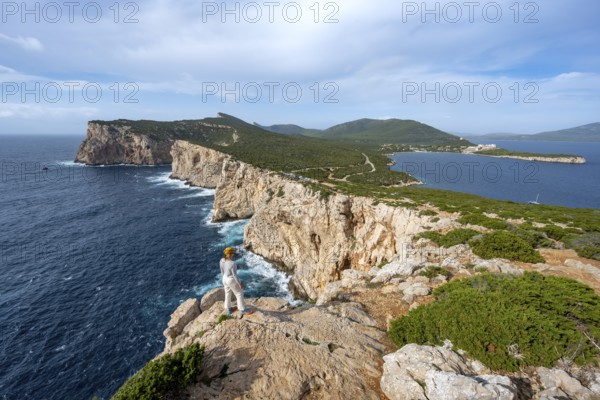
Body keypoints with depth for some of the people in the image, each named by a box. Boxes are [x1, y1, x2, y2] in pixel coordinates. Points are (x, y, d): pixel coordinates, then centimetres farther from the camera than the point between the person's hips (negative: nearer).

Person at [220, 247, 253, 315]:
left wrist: (224, 279, 18)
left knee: (228, 294, 23)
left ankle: (228, 309, 39)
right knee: (239, 294, 10)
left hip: (225, 278, 7)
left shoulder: (222, 260, -10)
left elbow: (222, 271, 3)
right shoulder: (232, 263, -31)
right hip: (232, 280, -7)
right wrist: (240, 284, -12)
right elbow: (235, 275, -24)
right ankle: (243, 310, 23)